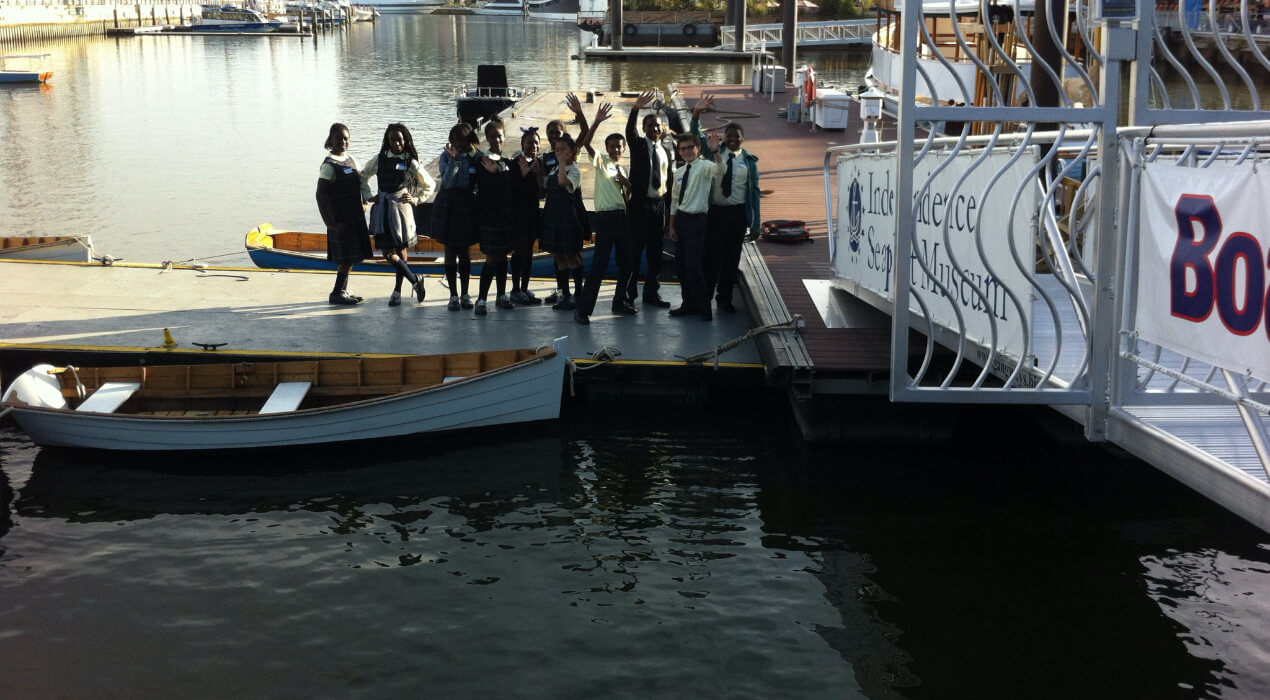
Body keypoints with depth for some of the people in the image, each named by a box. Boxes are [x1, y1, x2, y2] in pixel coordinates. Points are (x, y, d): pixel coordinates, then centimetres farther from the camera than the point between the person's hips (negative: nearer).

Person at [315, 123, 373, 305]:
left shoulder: (351, 160, 10)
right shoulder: (329, 165, -14)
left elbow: (360, 183, 23)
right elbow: (321, 194, -17)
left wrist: (363, 203, 10)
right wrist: (329, 222, -19)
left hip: (355, 216, 8)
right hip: (340, 219, -8)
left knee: (352, 257, 12)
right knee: (347, 258, -6)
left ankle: (343, 291, 21)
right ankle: (336, 293, 4)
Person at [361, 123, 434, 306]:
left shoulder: (410, 162, 0)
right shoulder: (380, 159, 6)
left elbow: (430, 184, 9)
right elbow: (363, 176, 20)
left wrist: (415, 199, 0)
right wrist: (367, 196, 9)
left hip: (401, 208, -2)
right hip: (382, 209, 2)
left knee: (400, 250, 0)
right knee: (388, 253, -3)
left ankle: (397, 290, 13)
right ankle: (415, 281, 10)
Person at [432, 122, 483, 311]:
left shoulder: (477, 157, -2)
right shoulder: (446, 156, -3)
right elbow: (447, 182, -16)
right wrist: (453, 159, -22)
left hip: (468, 208, 0)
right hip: (448, 207, 0)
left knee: (465, 253, 8)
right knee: (450, 253, 4)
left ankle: (465, 294, 17)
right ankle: (453, 295, 11)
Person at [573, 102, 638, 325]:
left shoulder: (624, 169, 18)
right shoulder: (601, 161, 1)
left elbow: (628, 197, 18)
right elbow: (585, 143, -17)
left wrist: (626, 183, -2)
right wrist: (597, 121, -28)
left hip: (622, 217, 7)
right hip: (605, 216, -6)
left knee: (626, 261, 11)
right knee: (600, 263, -11)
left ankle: (619, 302, 26)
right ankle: (583, 308, -8)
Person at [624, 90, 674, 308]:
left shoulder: (666, 151, 11)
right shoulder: (638, 145, -1)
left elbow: (668, 180, 12)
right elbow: (629, 130, -23)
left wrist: (669, 208, 8)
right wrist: (636, 108, -39)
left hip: (659, 206, 5)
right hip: (639, 205, -4)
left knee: (655, 251, 10)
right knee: (634, 250, -2)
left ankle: (651, 292, 19)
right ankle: (629, 293, 6)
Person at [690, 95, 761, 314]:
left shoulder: (749, 161, 2)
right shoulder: (714, 152, 3)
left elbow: (754, 191, 3)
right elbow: (696, 134, -6)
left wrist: (755, 223, 0)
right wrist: (697, 113, -25)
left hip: (738, 213, 1)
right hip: (714, 211, -1)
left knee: (732, 257, 9)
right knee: (711, 255, -2)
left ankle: (724, 298, 21)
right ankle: (704, 298, 8)